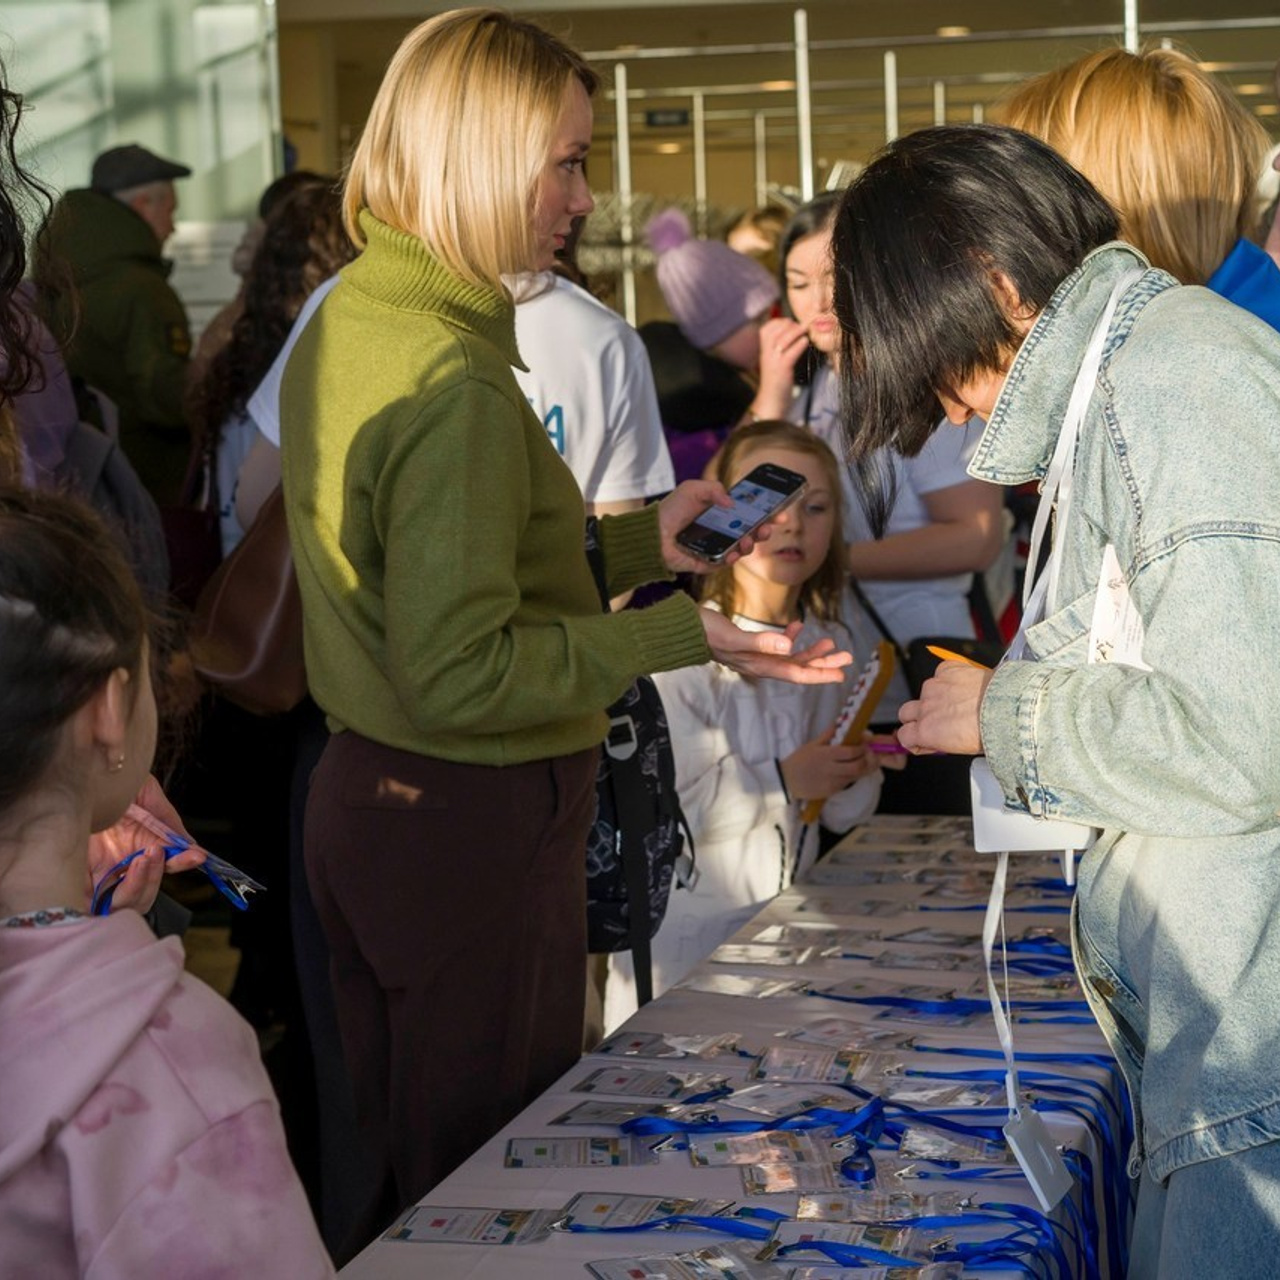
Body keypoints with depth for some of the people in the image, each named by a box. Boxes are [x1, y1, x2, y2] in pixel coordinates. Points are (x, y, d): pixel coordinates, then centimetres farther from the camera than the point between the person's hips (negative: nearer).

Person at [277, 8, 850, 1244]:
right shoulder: (453, 376, -23)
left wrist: (636, 540, 15)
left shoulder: (341, 319, 7)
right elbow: (461, 674, -26)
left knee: (397, 1167, 21)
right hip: (475, 822, -9)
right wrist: (684, 634, -25)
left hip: (363, 796, 9)